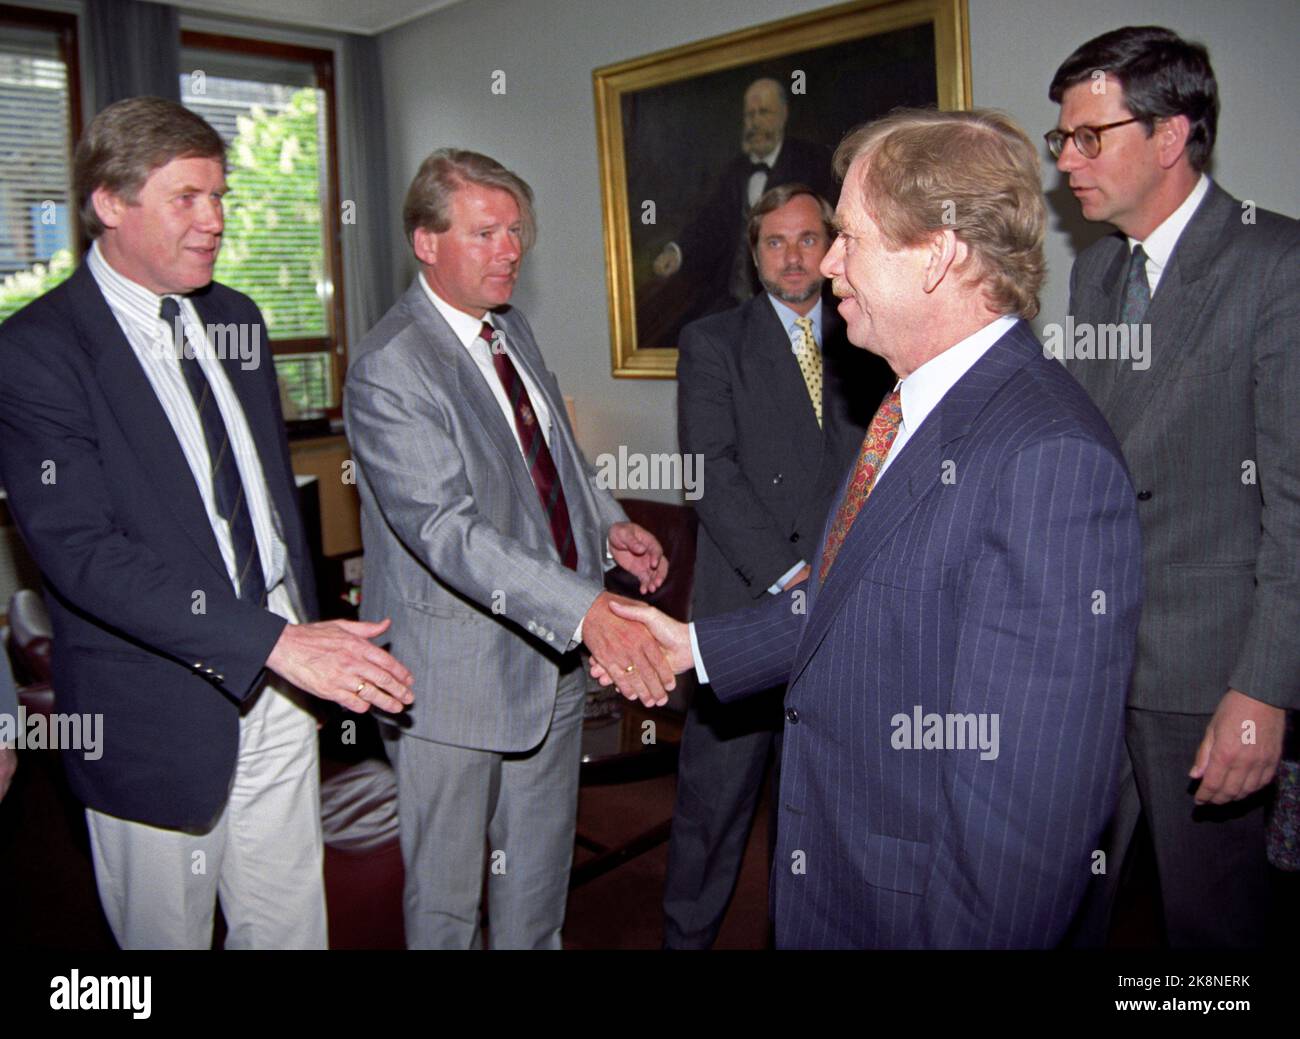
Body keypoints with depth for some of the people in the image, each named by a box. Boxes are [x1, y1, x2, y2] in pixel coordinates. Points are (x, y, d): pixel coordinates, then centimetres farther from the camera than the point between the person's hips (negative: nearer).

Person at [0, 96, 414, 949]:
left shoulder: (233, 317, 9)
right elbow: (78, 550, -23)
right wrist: (275, 643, -30)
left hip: (279, 683, 6)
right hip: (160, 707, -5)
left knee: (290, 924, 16)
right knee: (168, 931, 15)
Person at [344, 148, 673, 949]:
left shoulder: (511, 328, 7)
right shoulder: (388, 370, -21)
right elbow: (446, 530, -31)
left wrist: (609, 524, 0)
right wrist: (588, 610, -41)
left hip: (553, 655, 8)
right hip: (458, 672, -7)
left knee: (540, 871, 25)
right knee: (446, 891, 13)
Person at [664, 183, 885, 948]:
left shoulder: (867, 348, 12)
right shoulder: (712, 343, 3)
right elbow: (712, 471, -8)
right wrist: (787, 573, -15)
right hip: (745, 605, -2)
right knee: (715, 793, 6)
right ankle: (688, 933, 24)